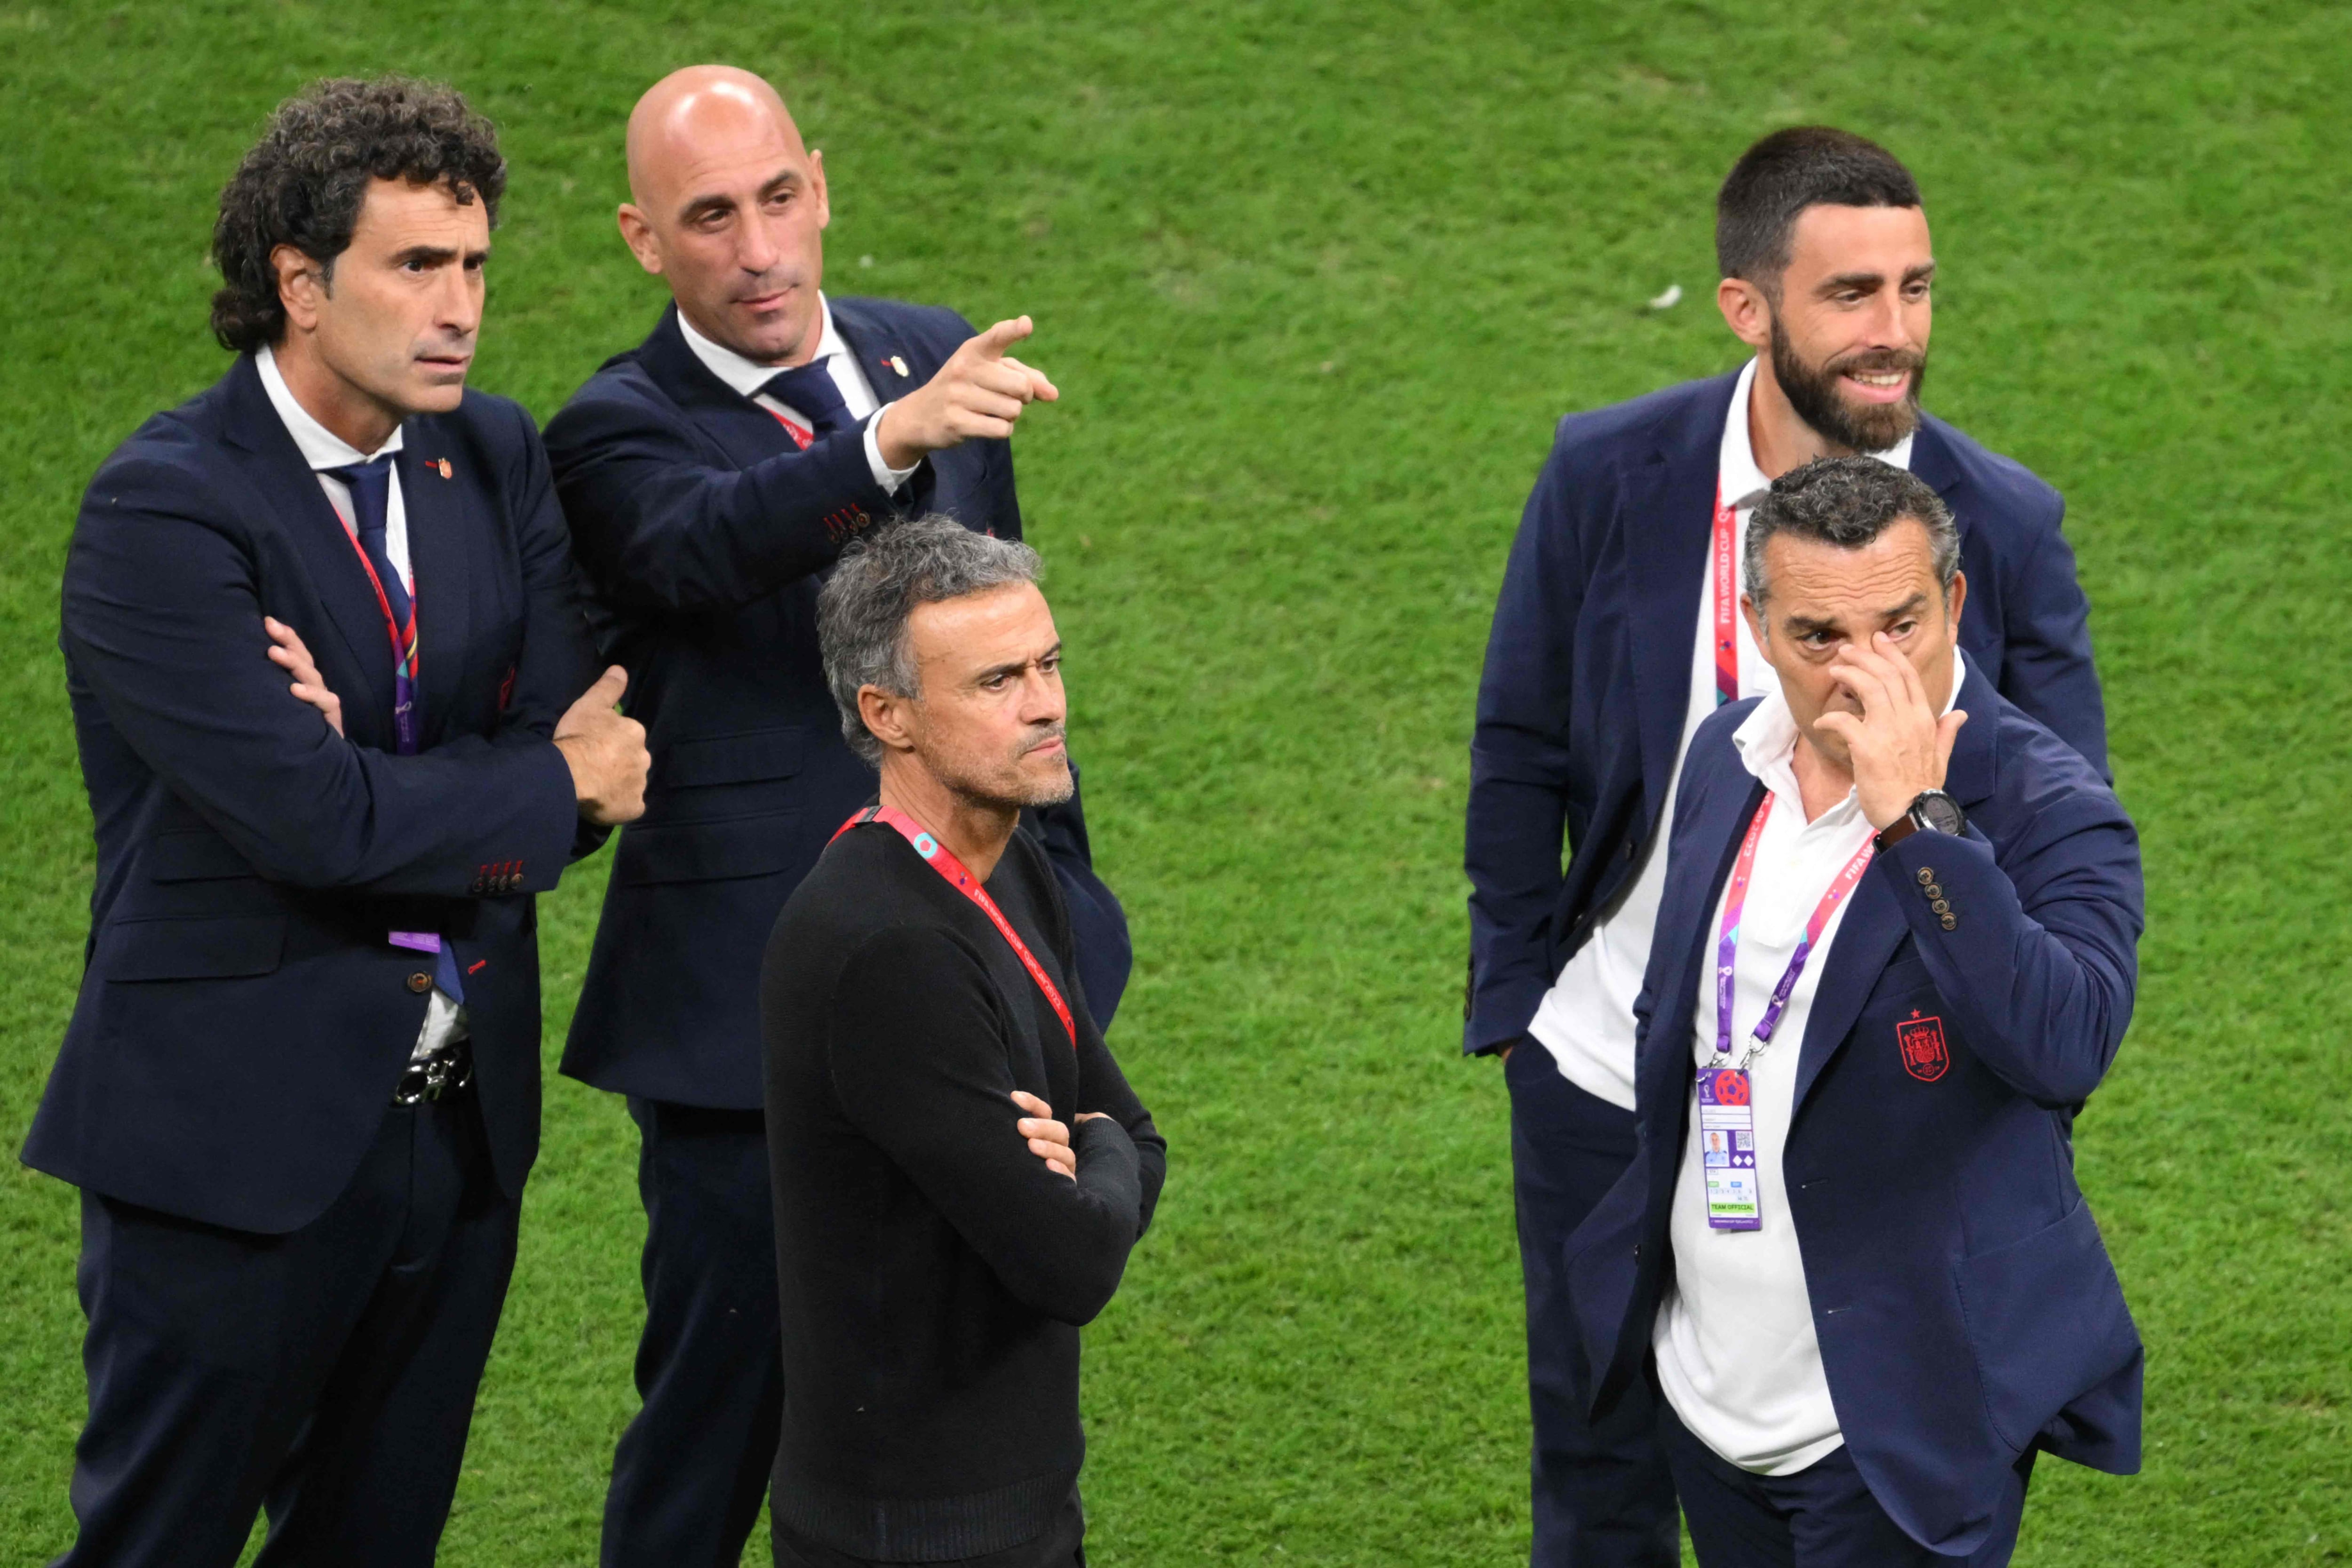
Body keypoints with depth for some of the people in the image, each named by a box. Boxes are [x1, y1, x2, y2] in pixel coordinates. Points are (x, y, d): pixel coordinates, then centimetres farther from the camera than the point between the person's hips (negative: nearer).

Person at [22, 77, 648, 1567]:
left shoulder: (499, 460, 5)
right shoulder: (163, 509, -16)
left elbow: (578, 747, -2)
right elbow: (311, 816, -22)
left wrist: (381, 777, -19)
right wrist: (556, 787, -10)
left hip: (462, 1107, 6)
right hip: (241, 1129, -6)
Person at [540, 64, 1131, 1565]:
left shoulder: (933, 359, 7)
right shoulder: (618, 435, -10)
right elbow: (710, 540, -34)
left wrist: (1058, 886, 18)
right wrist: (892, 441, -53)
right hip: (755, 1006, -5)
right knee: (727, 1395, 3)